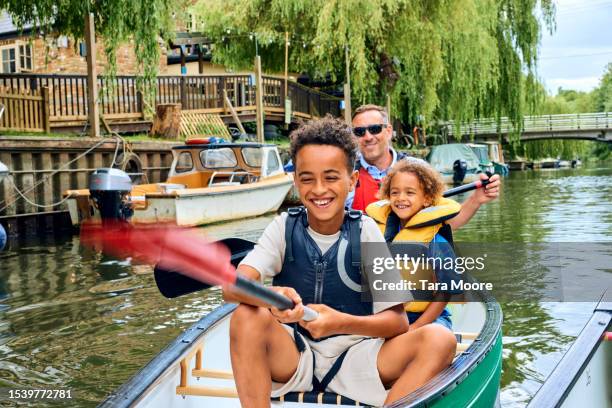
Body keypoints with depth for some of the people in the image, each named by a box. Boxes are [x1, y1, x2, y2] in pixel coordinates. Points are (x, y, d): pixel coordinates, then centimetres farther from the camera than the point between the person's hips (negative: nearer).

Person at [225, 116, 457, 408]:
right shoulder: (285, 227, -2)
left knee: (439, 339, -22)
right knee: (247, 317, -29)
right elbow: (232, 287, -16)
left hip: (354, 356, 1)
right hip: (292, 358, 0)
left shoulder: (365, 231, -3)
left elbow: (397, 321, -7)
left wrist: (341, 323, -27)